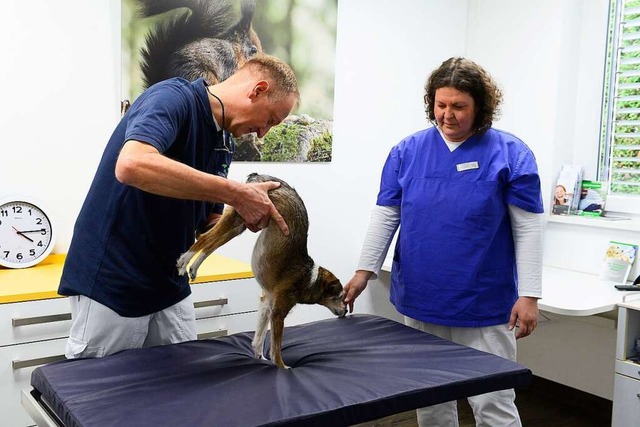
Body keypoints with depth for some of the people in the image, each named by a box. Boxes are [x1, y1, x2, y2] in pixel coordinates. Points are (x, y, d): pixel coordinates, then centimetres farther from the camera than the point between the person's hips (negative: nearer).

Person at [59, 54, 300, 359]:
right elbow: (132, 165, -37)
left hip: (170, 287, 8)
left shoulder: (223, 144, 9)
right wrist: (235, 193, -32)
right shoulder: (173, 97, -17)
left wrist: (245, 214, -9)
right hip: (111, 284, -8)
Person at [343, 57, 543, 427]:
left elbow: (528, 227, -6)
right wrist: (365, 271, -2)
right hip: (420, 302, 3)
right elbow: (386, 215, 5)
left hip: (485, 309, -3)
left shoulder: (509, 154, -6)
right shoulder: (407, 151, 3)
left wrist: (529, 295, -10)